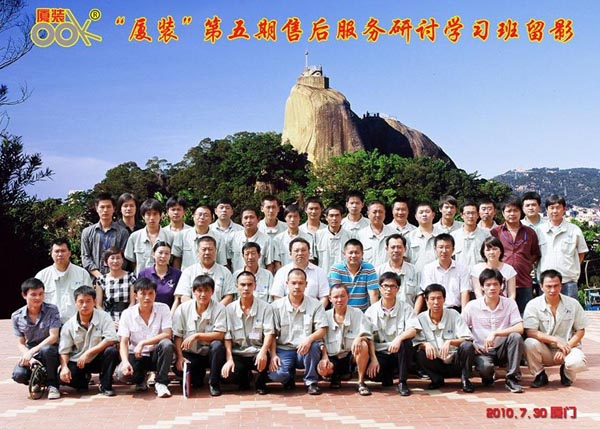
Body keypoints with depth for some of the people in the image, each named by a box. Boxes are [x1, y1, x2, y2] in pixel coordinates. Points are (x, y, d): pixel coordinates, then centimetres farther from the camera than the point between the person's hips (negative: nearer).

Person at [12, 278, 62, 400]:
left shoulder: (52, 310, -9)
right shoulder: (17, 317, -1)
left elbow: (53, 337, -16)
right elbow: (21, 343, 1)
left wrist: (32, 351, -26)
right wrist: (30, 359, -18)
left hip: (51, 352, -2)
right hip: (30, 354, 2)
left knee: (46, 349, -38)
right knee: (18, 375, -27)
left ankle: (52, 385, -14)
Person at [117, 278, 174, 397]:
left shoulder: (163, 309, -8)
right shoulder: (127, 314, -6)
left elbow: (167, 334, -18)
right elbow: (124, 342, -9)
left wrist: (143, 343, -25)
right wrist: (125, 362, -28)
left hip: (156, 354, -1)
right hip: (136, 356, 1)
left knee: (166, 344, -33)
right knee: (123, 372, -29)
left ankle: (160, 383, -14)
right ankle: (141, 379, 10)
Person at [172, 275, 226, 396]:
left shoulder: (219, 308, -10)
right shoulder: (183, 308, -5)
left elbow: (220, 335, -17)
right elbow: (177, 336, -4)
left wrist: (196, 335, -24)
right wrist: (180, 357, -15)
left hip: (210, 353, -1)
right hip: (191, 354, 1)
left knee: (217, 345, -33)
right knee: (179, 367, -26)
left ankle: (214, 383, -10)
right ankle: (199, 374, 13)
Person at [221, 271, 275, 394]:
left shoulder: (265, 307, -2)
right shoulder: (229, 309, 2)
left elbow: (269, 333, -10)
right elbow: (227, 337, -2)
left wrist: (263, 352, -28)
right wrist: (229, 359, -16)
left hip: (258, 352, -1)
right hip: (238, 354, 2)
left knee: (266, 359, -36)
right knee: (227, 373, -27)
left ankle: (260, 383, 2)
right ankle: (244, 377, 15)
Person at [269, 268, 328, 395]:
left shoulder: (315, 305, 2)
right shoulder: (277, 306, 2)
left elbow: (322, 330, -7)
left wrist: (309, 339, -28)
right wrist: (273, 355, -14)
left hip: (305, 351, 0)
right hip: (284, 350, 0)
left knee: (314, 345, -35)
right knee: (275, 375, -29)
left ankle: (311, 382, -11)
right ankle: (290, 376, 11)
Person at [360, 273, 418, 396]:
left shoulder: (405, 308, 0)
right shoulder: (371, 311, 1)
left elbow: (413, 330, -15)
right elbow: (368, 337, -6)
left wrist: (399, 338, -36)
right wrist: (373, 359, -20)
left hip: (399, 353, 0)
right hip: (380, 353, 0)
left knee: (406, 342, -34)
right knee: (371, 371, -31)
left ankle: (402, 382, -17)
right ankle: (388, 376, 7)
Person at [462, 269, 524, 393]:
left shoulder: (509, 303, -3)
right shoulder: (472, 306, -5)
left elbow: (520, 328, -15)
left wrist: (495, 333, -24)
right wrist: (472, 344, -16)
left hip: (502, 349, 2)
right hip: (482, 351, -2)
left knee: (516, 337, -29)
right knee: (485, 367, -35)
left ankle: (512, 379, -15)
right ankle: (488, 377, 7)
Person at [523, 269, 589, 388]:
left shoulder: (573, 304, -3)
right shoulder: (533, 305, -9)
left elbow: (580, 330, 2)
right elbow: (530, 332, -16)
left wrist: (566, 348, -12)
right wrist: (556, 340, -23)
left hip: (568, 347, 1)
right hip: (544, 350, -1)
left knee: (579, 363, -33)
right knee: (530, 343, -33)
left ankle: (566, 373, 8)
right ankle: (540, 375, -4)